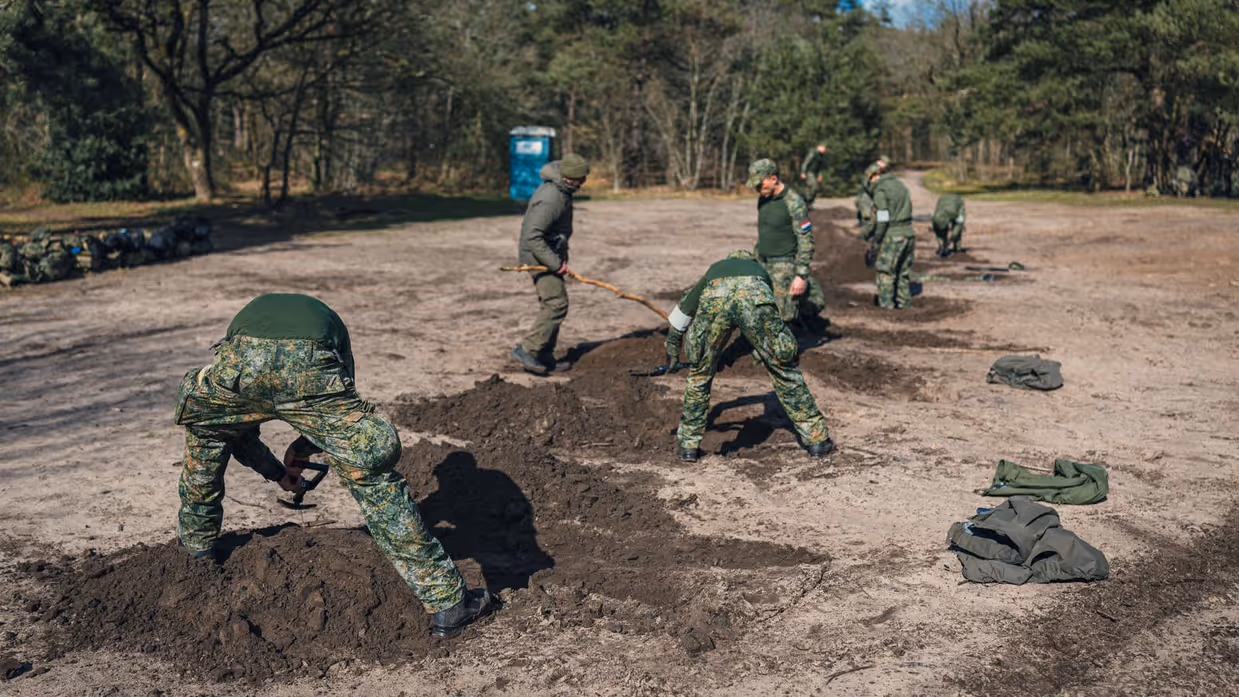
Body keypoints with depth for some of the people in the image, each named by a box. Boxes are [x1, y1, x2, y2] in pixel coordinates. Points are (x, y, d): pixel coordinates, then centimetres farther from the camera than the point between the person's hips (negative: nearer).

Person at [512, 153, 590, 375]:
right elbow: (532, 236, -30)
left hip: (551, 254, 10)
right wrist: (554, 263, -26)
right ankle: (526, 351, -9)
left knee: (551, 305, 13)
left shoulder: (562, 191, 6)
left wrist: (561, 256, 16)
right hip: (540, 257, -10)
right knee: (557, 304, -12)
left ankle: (545, 357, 19)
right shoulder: (550, 200, -26)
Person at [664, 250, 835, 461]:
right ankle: (816, 437, 24)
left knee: (699, 374, 22)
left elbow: (683, 310, 53)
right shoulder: (760, 271, 44)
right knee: (785, 370, 18)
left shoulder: (713, 270, 45)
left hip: (714, 301, 0)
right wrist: (763, 353, 66)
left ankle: (689, 444, 28)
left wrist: (672, 351, 64)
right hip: (756, 299, 0)